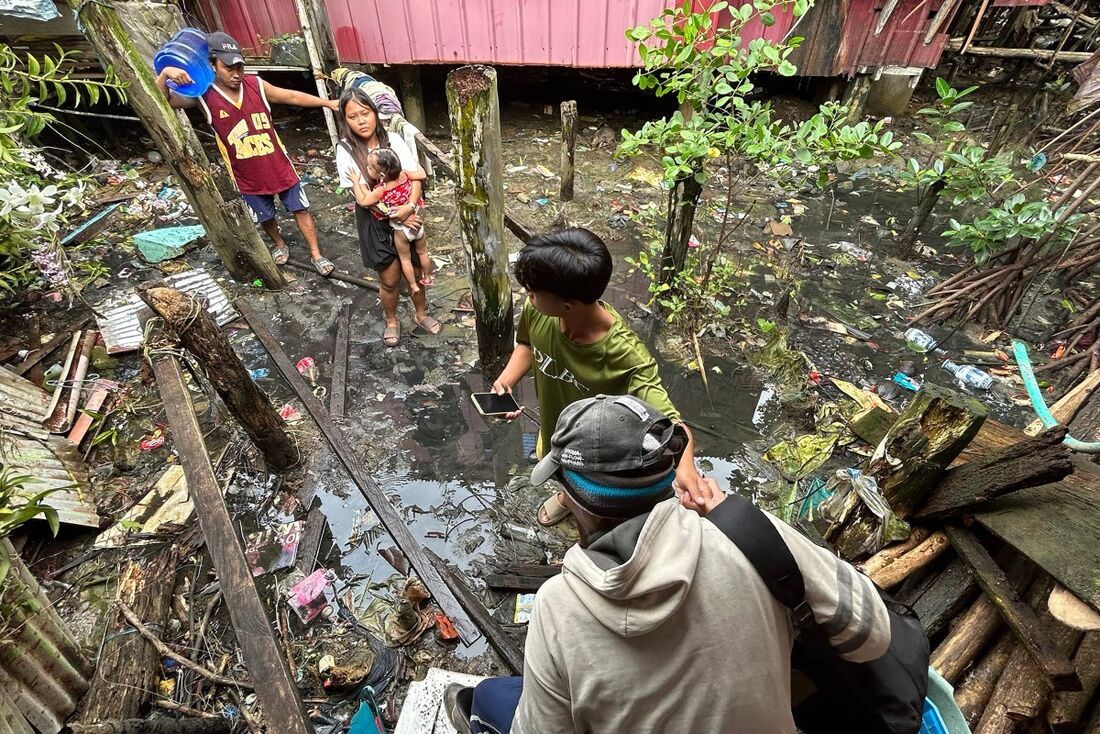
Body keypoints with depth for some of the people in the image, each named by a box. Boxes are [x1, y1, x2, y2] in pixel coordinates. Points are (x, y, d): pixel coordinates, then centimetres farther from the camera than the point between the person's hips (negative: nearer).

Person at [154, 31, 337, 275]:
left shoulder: (256, 84, -6)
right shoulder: (203, 95, -11)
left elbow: (292, 96, 4)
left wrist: (327, 102, 5)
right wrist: (165, 74, -31)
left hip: (279, 165, 1)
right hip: (248, 176, -1)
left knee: (300, 209, 7)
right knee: (265, 217, 16)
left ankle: (316, 255, 20)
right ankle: (280, 244, 43)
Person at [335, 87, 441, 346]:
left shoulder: (393, 140, -7)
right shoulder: (345, 150, -12)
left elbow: (415, 177, -11)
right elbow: (361, 196, -14)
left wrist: (410, 206, -29)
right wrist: (395, 215, -19)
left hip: (407, 214, 2)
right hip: (374, 222, -2)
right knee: (390, 279, 6)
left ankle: (420, 314, 36)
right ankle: (391, 321, 32)